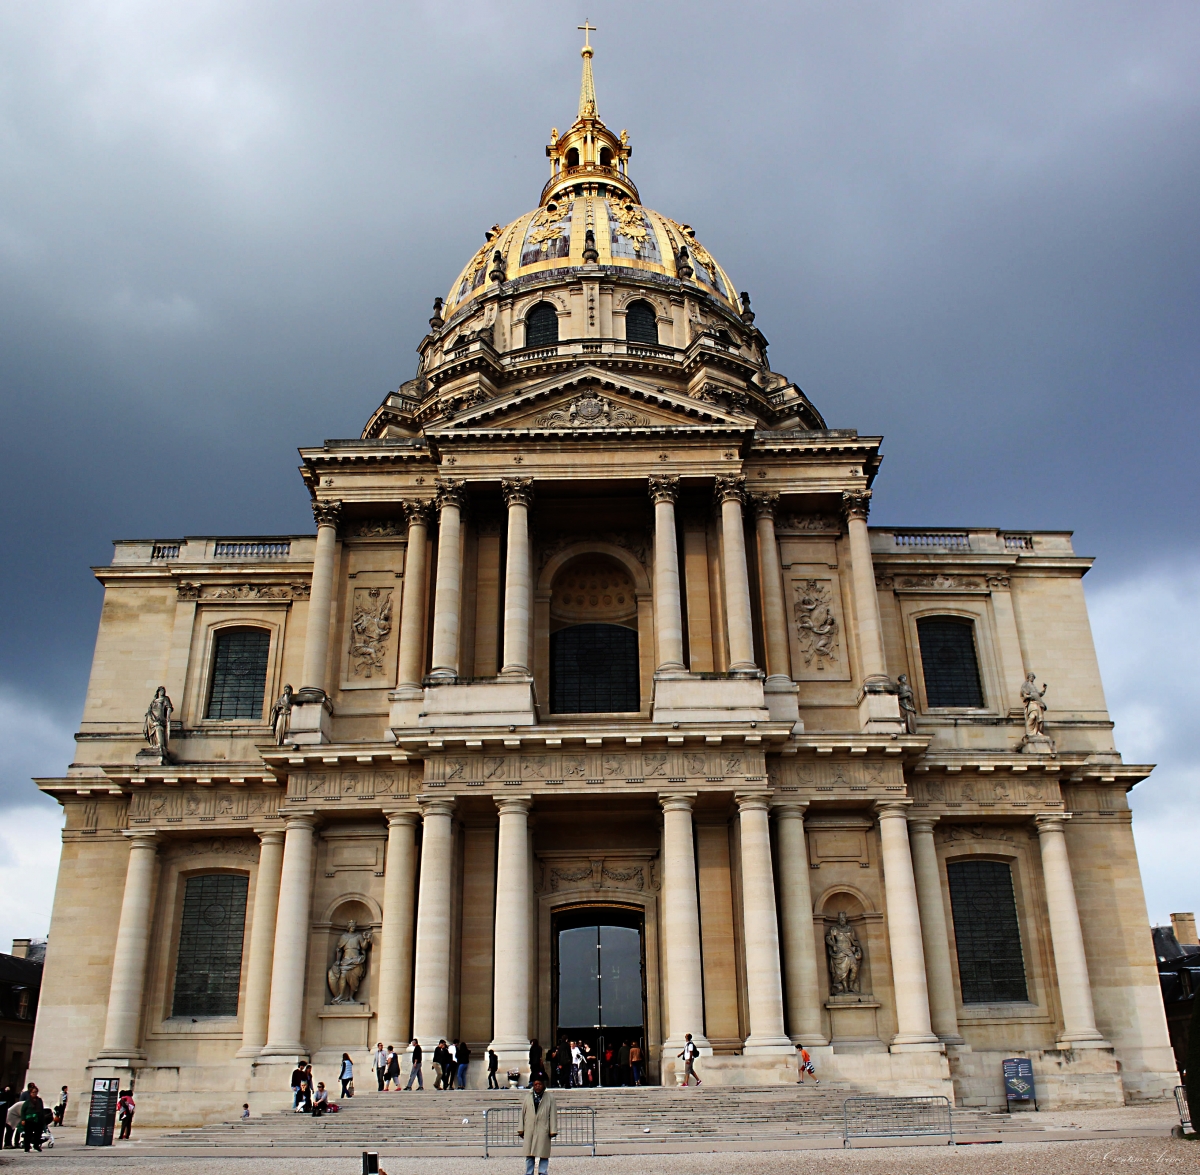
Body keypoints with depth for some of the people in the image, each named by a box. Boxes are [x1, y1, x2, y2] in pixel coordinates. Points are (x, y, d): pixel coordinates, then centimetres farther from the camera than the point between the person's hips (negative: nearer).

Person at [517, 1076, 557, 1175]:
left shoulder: (550, 1097, 3)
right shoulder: (528, 1097, 10)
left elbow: (553, 1114, 1)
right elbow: (523, 1113, 11)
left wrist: (553, 1130, -3)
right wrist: (521, 1129, 7)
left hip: (543, 1130, -2)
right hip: (529, 1130, 2)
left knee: (543, 1154, 1)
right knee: (529, 1154, 7)